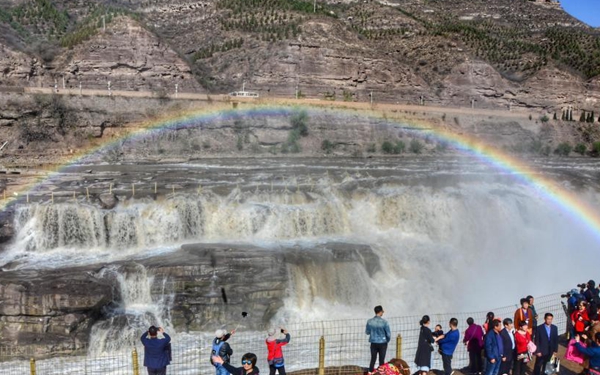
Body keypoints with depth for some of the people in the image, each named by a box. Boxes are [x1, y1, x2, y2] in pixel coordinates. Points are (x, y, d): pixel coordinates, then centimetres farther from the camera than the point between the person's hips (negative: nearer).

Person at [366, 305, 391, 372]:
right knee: (381, 360, 8)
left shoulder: (369, 321, -9)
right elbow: (388, 334, -9)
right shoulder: (384, 322, -18)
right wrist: (387, 340, 11)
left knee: (373, 360, 12)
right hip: (382, 343, -3)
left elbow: (367, 332, 5)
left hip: (373, 343, 3)